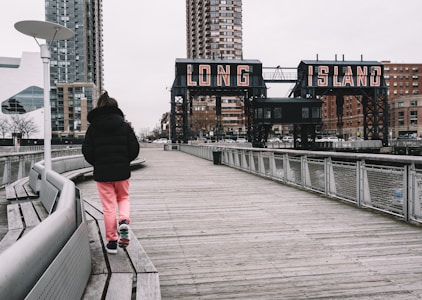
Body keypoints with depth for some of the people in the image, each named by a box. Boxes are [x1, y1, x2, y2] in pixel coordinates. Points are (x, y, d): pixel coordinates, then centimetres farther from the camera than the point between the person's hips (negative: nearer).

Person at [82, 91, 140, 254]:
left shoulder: (93, 127, -2)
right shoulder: (124, 125, -1)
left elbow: (87, 151, -4)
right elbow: (134, 149, -3)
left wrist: (97, 164, 13)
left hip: (102, 173, 0)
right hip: (122, 172, 1)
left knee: (108, 206, 8)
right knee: (123, 198, 23)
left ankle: (111, 241, 13)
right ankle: (124, 220, -6)